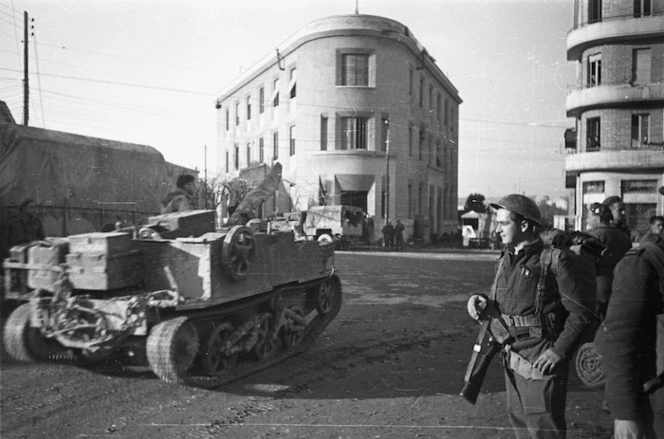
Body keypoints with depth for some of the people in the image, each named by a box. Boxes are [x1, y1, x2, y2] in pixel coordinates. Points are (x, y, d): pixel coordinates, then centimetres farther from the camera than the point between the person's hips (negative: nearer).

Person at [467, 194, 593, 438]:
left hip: (542, 359, -7)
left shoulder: (554, 260, -13)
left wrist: (559, 350, -19)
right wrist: (482, 303, -5)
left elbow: (581, 311, -13)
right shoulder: (505, 260, 8)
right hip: (512, 356, 7)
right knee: (518, 418, 18)